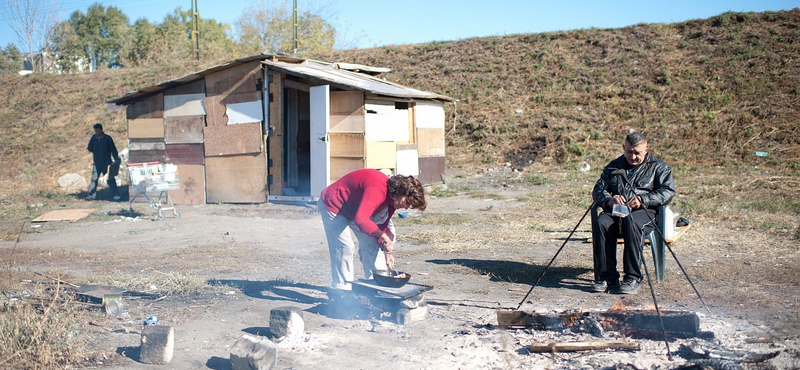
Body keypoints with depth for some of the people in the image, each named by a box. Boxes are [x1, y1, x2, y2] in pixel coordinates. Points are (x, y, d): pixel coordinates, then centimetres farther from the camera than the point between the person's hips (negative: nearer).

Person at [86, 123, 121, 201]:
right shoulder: (93, 138, 5)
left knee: (110, 179, -1)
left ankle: (116, 195, 3)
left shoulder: (107, 138, -4)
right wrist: (89, 148, -9)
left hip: (107, 162, -3)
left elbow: (113, 149, -3)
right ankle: (92, 195, 7)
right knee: (94, 179, 1)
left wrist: (116, 160, -8)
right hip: (97, 163, 3)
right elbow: (90, 149, 11)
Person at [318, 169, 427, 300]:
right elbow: (360, 219, -47)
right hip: (332, 206, -9)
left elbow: (382, 224, 2)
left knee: (371, 243, 6)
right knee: (344, 247, -16)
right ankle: (341, 292, -6)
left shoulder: (392, 196, -7)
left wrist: (386, 250, -7)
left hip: (353, 209, 10)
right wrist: (383, 236, -48)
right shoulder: (377, 190, -38)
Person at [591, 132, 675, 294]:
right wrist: (609, 200, -7)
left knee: (631, 222, -39)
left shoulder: (658, 167, 16)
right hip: (616, 211, 3)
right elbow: (598, 190, 17)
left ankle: (633, 277, -30)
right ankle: (606, 276, -26)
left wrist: (643, 200, -14)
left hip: (644, 212, -3)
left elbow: (668, 191, 1)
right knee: (600, 222, -32)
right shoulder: (614, 166, 25)